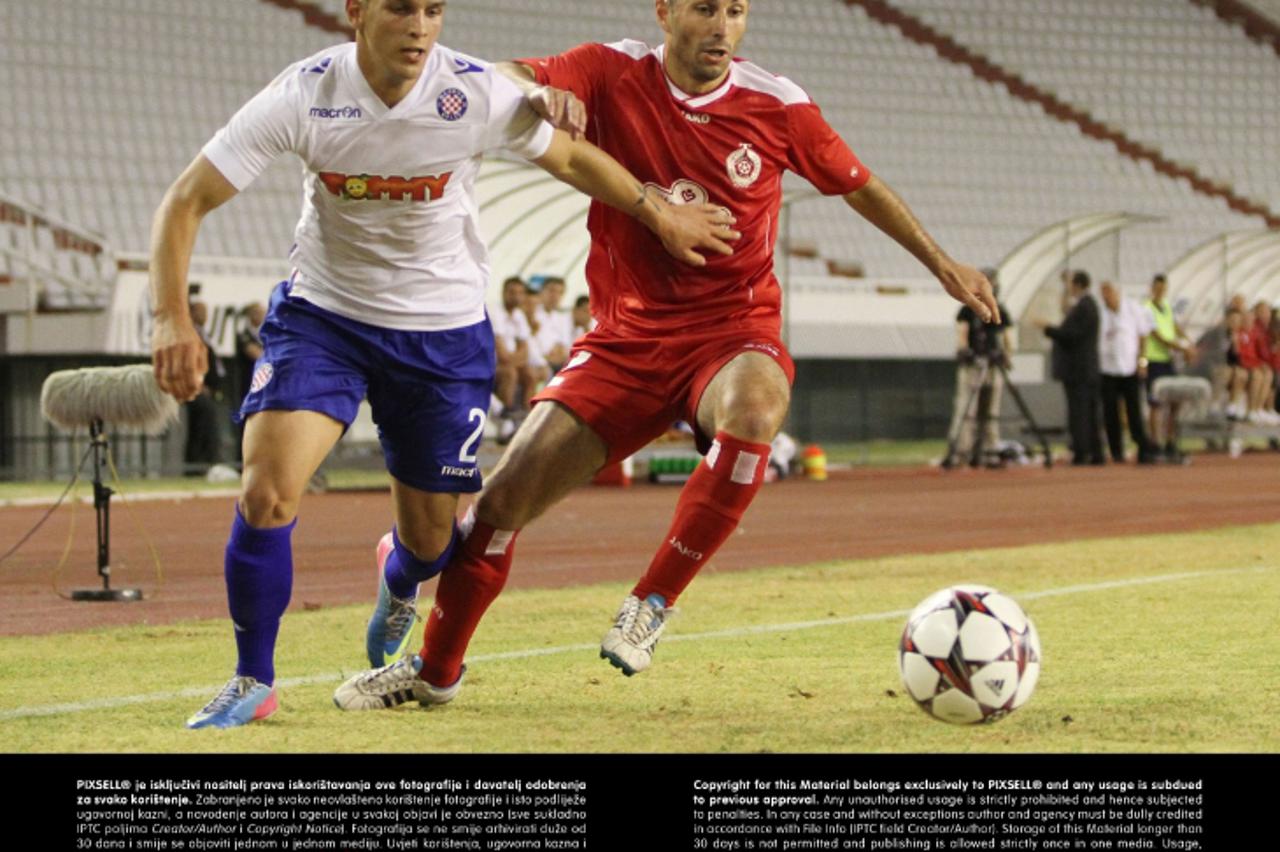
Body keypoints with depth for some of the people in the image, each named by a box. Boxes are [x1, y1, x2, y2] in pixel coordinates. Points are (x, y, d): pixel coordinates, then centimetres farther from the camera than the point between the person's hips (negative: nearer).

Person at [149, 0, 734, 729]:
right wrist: (173, 318, -30)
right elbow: (187, 201, -17)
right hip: (323, 314, -1)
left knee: (432, 540, 9)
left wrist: (661, 217, 13)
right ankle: (253, 683, -2)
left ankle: (397, 585, 50)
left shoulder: (478, 94, -18)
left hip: (445, 332, 1)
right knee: (268, 490, -22)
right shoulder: (303, 96, -20)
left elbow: (569, 158, 3)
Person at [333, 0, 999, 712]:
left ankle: (653, 602, -19)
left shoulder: (777, 105, -3)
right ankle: (435, 671, 19)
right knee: (506, 495, -6)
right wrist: (545, 96, -41)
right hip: (628, 338, 1)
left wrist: (942, 264, 17)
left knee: (752, 412, -38)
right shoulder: (613, 75, -6)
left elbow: (859, 185, 11)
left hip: (735, 333, -1)